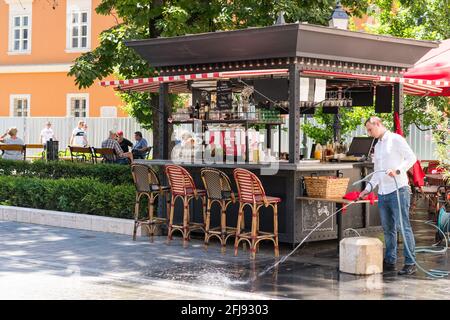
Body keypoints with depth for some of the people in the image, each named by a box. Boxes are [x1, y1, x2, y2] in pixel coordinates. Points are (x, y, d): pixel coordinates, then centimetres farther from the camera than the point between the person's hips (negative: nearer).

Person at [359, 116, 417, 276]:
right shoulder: (377, 146, 21)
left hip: (398, 190, -8)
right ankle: (390, 261, 15)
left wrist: (398, 170, -24)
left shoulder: (395, 139, -3)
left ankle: (410, 263, -6)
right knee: (388, 229, 9)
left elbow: (411, 157, -11)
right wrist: (368, 188, 13)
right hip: (382, 192, 8)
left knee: (404, 227, -8)